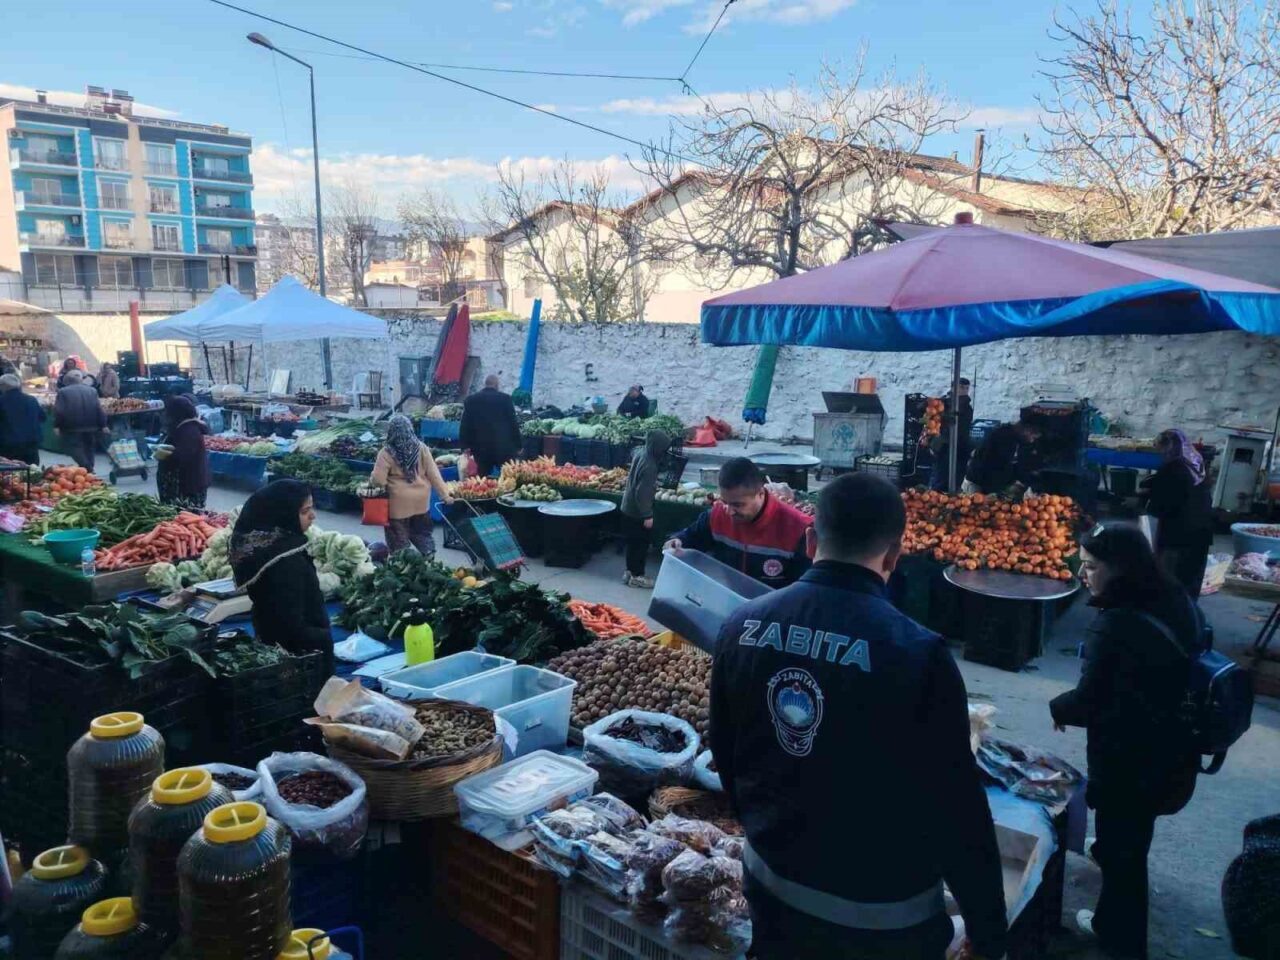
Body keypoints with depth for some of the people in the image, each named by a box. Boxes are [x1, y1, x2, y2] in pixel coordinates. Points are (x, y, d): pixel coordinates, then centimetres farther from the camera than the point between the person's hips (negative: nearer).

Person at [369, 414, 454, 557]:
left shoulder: (387, 453, -15)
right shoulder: (421, 448, -5)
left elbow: (378, 480, -15)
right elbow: (433, 473, -4)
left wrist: (371, 478, 7)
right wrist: (444, 493, 1)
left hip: (399, 503, -4)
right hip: (421, 500, 4)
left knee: (399, 540, 11)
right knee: (422, 534, 22)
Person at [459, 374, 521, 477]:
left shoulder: (470, 400, 2)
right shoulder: (505, 398, -4)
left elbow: (465, 425, 2)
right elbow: (513, 423, -2)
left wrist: (465, 445, 8)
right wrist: (517, 446, 4)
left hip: (481, 449, 2)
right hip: (503, 448, -2)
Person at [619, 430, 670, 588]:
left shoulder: (640, 452, -2)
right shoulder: (649, 466, -28)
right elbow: (642, 493, -27)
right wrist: (647, 515, -21)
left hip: (628, 508, 9)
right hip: (638, 512, -9)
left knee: (633, 542, 19)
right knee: (641, 544, 5)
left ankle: (629, 571, 29)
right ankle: (636, 576, 15)